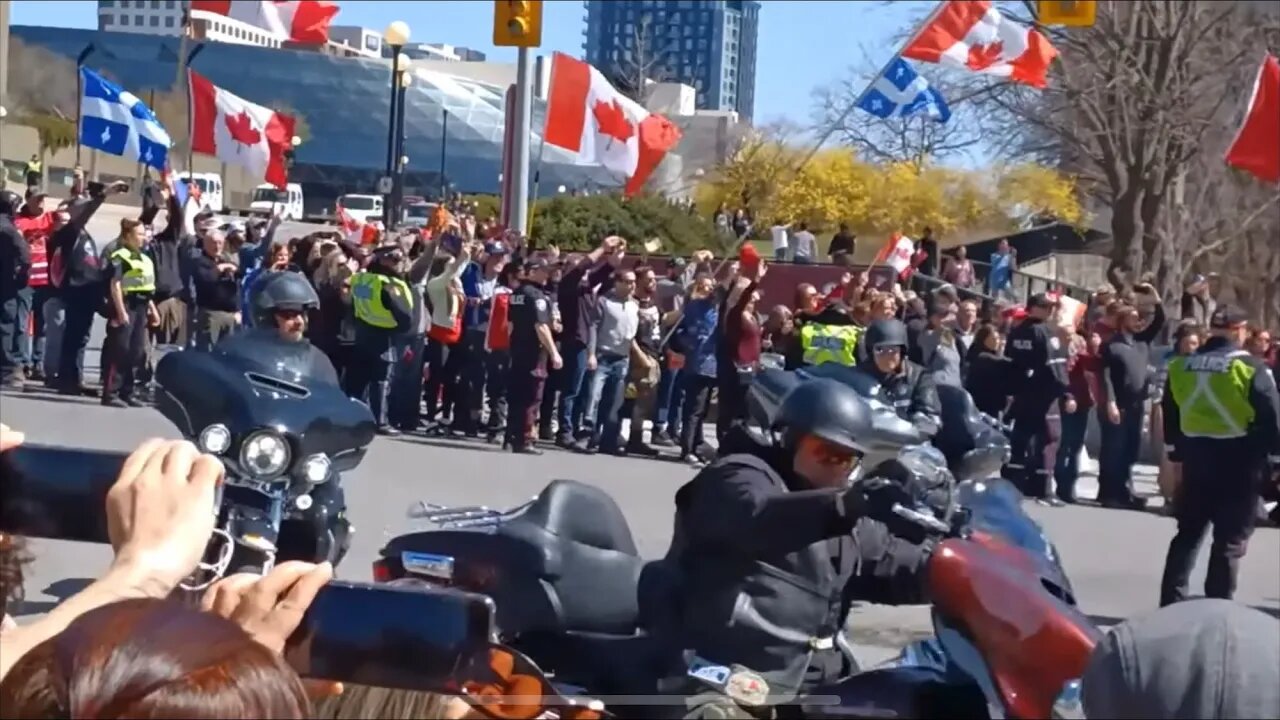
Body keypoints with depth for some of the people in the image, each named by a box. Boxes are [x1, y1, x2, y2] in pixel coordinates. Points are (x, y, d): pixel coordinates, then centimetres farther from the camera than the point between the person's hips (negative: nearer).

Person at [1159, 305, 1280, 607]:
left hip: (1196, 458, 5)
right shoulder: (1250, 367, -12)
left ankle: (1171, 604, 14)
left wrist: (1175, 452, 21)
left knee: (1188, 534, 15)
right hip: (1238, 462, -5)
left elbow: (1170, 416, 12)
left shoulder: (1181, 366, 4)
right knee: (1230, 541, 3)